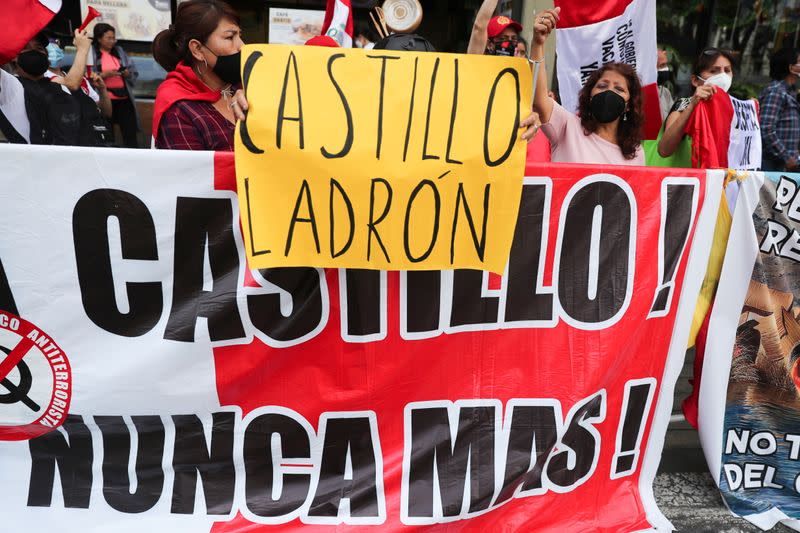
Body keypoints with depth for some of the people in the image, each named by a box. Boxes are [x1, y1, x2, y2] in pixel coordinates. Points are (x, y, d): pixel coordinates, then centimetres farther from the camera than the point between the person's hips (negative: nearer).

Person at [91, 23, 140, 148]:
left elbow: (134, 71, 13)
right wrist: (104, 75, -19)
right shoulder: (91, 52, -1)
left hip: (124, 98, 4)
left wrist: (127, 73, -7)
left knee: (130, 132, 1)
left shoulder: (119, 51, 14)